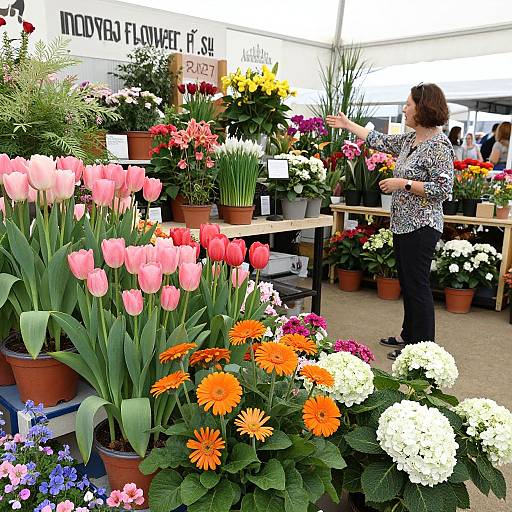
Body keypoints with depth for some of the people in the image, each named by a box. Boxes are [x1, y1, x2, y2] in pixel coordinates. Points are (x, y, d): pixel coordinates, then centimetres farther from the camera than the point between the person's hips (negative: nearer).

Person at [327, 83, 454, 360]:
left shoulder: (439, 145, -15)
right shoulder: (410, 139, 11)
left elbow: (442, 189, -20)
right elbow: (380, 141, 22)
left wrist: (403, 183, -18)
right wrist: (348, 125, 26)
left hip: (420, 228, -9)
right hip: (402, 224, 9)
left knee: (417, 285, -3)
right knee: (407, 283, 16)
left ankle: (423, 346, 9)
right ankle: (409, 335, 30)